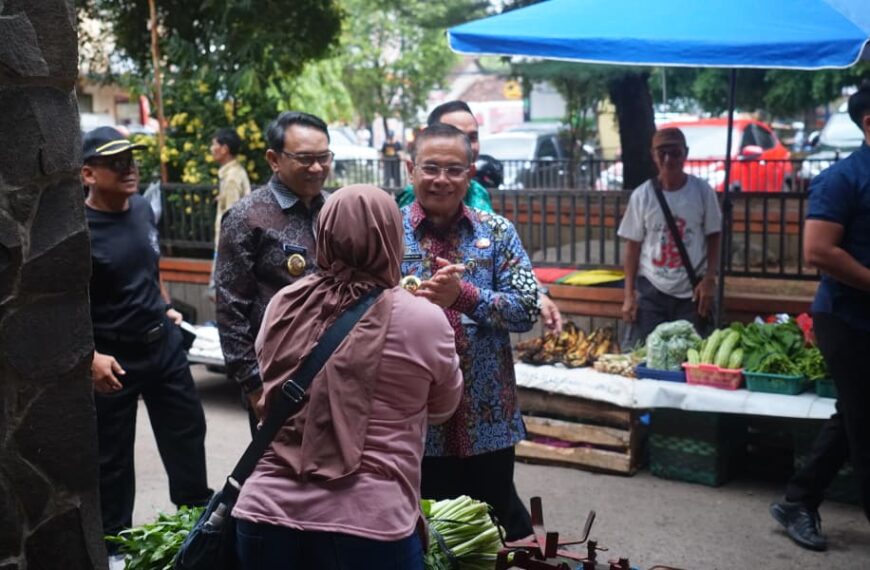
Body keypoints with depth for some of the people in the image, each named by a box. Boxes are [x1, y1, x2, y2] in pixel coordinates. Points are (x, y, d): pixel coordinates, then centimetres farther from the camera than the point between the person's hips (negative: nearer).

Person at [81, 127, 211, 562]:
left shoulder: (142, 208, 0)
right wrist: (90, 357, -28)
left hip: (163, 342, 7)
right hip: (113, 356, -6)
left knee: (187, 430, 18)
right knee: (112, 454, 8)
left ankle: (197, 514, 39)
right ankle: (114, 540, 27)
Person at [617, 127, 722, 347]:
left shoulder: (702, 191, -2)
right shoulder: (641, 195, -2)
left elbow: (713, 237, 5)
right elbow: (633, 246, 3)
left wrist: (709, 280, -6)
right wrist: (629, 294, -1)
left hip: (692, 291, 0)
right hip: (651, 291, 0)